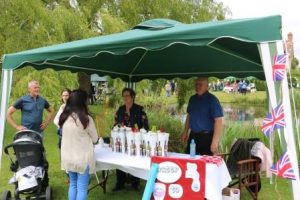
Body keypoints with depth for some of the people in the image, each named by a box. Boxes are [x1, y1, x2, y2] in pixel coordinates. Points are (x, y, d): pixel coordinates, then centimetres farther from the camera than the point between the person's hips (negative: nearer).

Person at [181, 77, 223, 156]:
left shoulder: (212, 100, -13)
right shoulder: (192, 99, 7)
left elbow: (218, 121, -18)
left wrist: (215, 142, -24)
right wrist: (185, 132, 15)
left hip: (206, 137, -6)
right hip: (193, 136, 6)